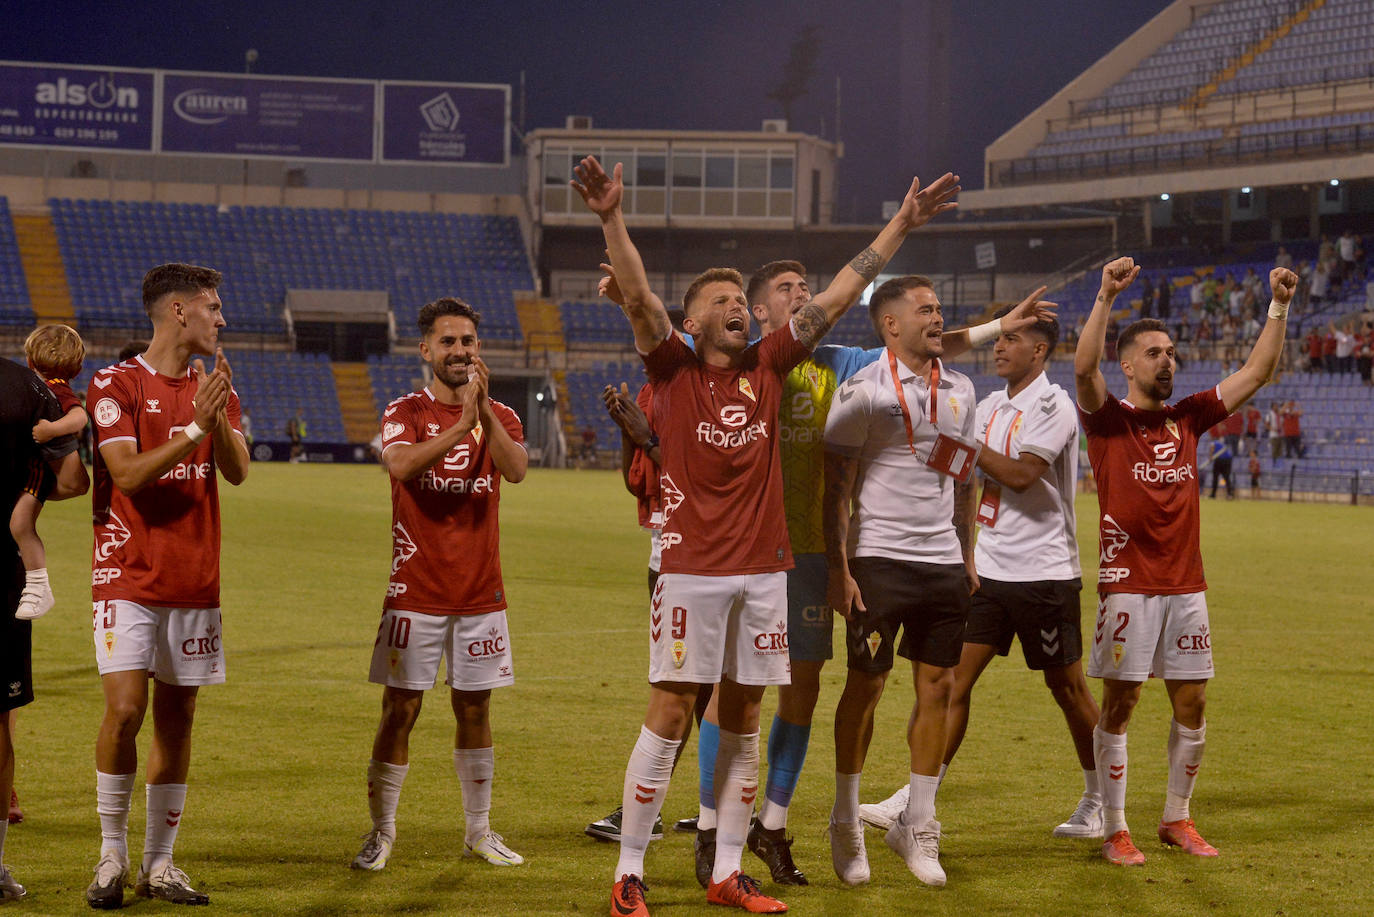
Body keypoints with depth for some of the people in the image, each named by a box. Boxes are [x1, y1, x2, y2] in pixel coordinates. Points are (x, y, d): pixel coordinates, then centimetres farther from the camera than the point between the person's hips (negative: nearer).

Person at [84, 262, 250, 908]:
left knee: (176, 719, 5)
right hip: (129, 576, -5)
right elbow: (128, 473, -14)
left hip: (195, 581, 5)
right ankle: (112, 859, -1)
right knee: (125, 709, -14)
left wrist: (219, 417, -17)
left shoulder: (214, 387, 13)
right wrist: (195, 427, -20)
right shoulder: (116, 384, -4)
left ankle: (158, 865, 11)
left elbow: (237, 470, 0)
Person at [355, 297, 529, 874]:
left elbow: (515, 469, -15)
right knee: (400, 710, -1)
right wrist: (460, 424, -30)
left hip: (481, 593, 2)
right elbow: (401, 464, -22)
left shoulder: (500, 416, 6)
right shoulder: (405, 413, 0)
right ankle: (381, 834, 8)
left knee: (473, 708, 9)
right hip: (416, 593, -2)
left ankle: (478, 831, 20)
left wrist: (483, 406, -25)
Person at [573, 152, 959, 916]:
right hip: (693, 569, -4)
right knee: (669, 717, -3)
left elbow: (838, 297, 9)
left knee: (743, 722, 9)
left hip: (764, 569, 4)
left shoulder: (768, 366, 8)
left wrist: (901, 227, 8)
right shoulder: (674, 368, 0)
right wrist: (612, 220, -30)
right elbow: (638, 296, -15)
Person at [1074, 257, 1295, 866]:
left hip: (1186, 585, 5)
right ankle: (1115, 831, 4)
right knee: (1119, 703, -2)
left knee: (1191, 704, 7)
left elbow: (1257, 372, 11)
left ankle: (1177, 819, 22)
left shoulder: (1188, 418, 12)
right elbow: (1084, 368, -21)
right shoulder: (1108, 420, -2)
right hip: (1128, 584, -5)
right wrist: (1106, 297, -31)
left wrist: (1279, 307, 0)